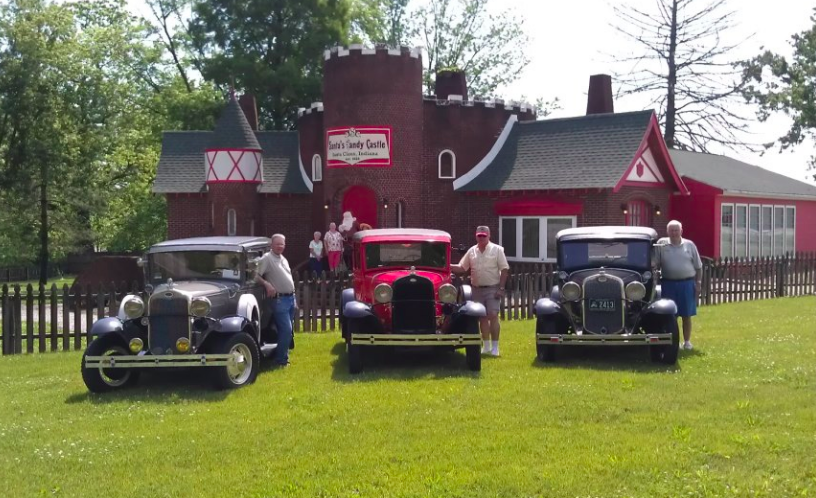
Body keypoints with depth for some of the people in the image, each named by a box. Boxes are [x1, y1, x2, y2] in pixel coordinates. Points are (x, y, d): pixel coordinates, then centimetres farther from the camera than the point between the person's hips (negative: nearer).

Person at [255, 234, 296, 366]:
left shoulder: (283, 259, 16)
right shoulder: (267, 258, -9)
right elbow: (256, 276, -15)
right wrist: (267, 284, -29)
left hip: (290, 298, 8)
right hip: (279, 299, -8)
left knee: (286, 330, 12)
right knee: (286, 330, -12)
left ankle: (283, 354, 21)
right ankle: (281, 360, -2)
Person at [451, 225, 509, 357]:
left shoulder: (497, 250, -2)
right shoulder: (471, 251, 9)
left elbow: (504, 270, -5)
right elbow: (461, 268, 8)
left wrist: (501, 288, -11)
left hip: (492, 288, -4)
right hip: (477, 290, 4)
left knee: (493, 316, -9)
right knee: (482, 318, 9)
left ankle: (495, 347, -3)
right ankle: (486, 346, 18)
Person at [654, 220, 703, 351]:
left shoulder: (689, 245, 5)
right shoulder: (661, 244, 2)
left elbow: (698, 267, 9)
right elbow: (655, 265, 0)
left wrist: (698, 283, 3)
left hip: (687, 283, 1)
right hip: (668, 284, -1)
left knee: (686, 315, 7)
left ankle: (687, 341, 16)